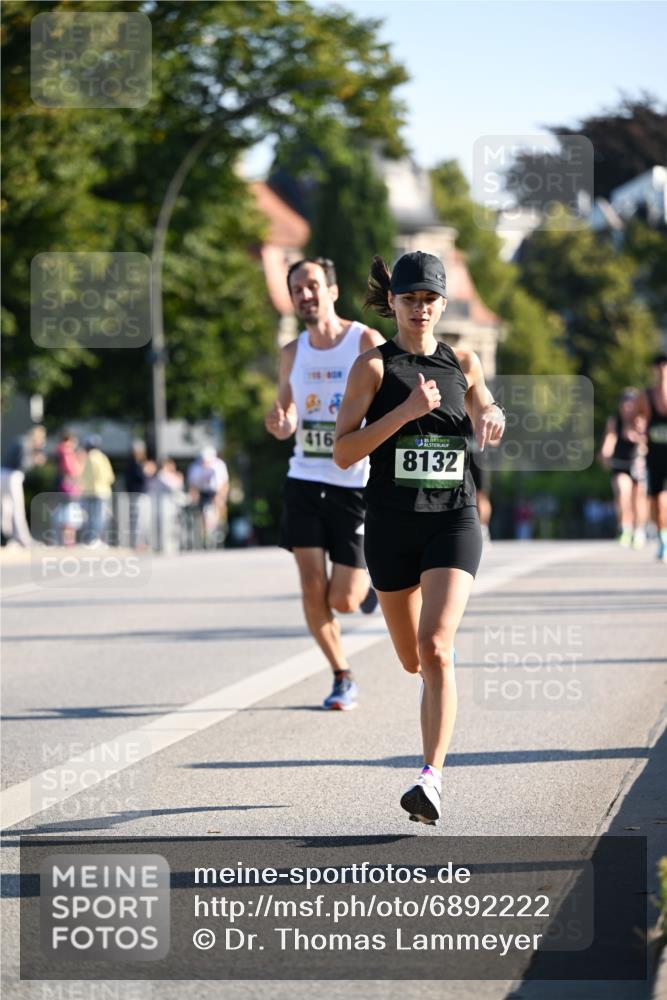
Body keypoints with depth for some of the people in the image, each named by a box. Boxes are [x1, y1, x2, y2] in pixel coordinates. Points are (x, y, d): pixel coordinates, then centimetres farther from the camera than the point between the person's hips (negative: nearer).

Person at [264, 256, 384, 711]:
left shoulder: (366, 342, -7)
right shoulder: (292, 354, 8)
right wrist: (280, 424, -8)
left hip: (356, 484, -4)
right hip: (305, 482, 4)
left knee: (343, 601, -2)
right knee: (313, 592, -5)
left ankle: (370, 578, 34)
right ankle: (343, 678, 13)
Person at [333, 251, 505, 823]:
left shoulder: (464, 364, 8)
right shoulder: (374, 366, -1)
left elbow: (485, 428, 24)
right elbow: (343, 452, -8)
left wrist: (492, 417, 0)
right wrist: (405, 412, -18)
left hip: (454, 521, 0)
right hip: (392, 523, 0)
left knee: (435, 649, -19)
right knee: (414, 660, 12)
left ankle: (432, 778, -21)